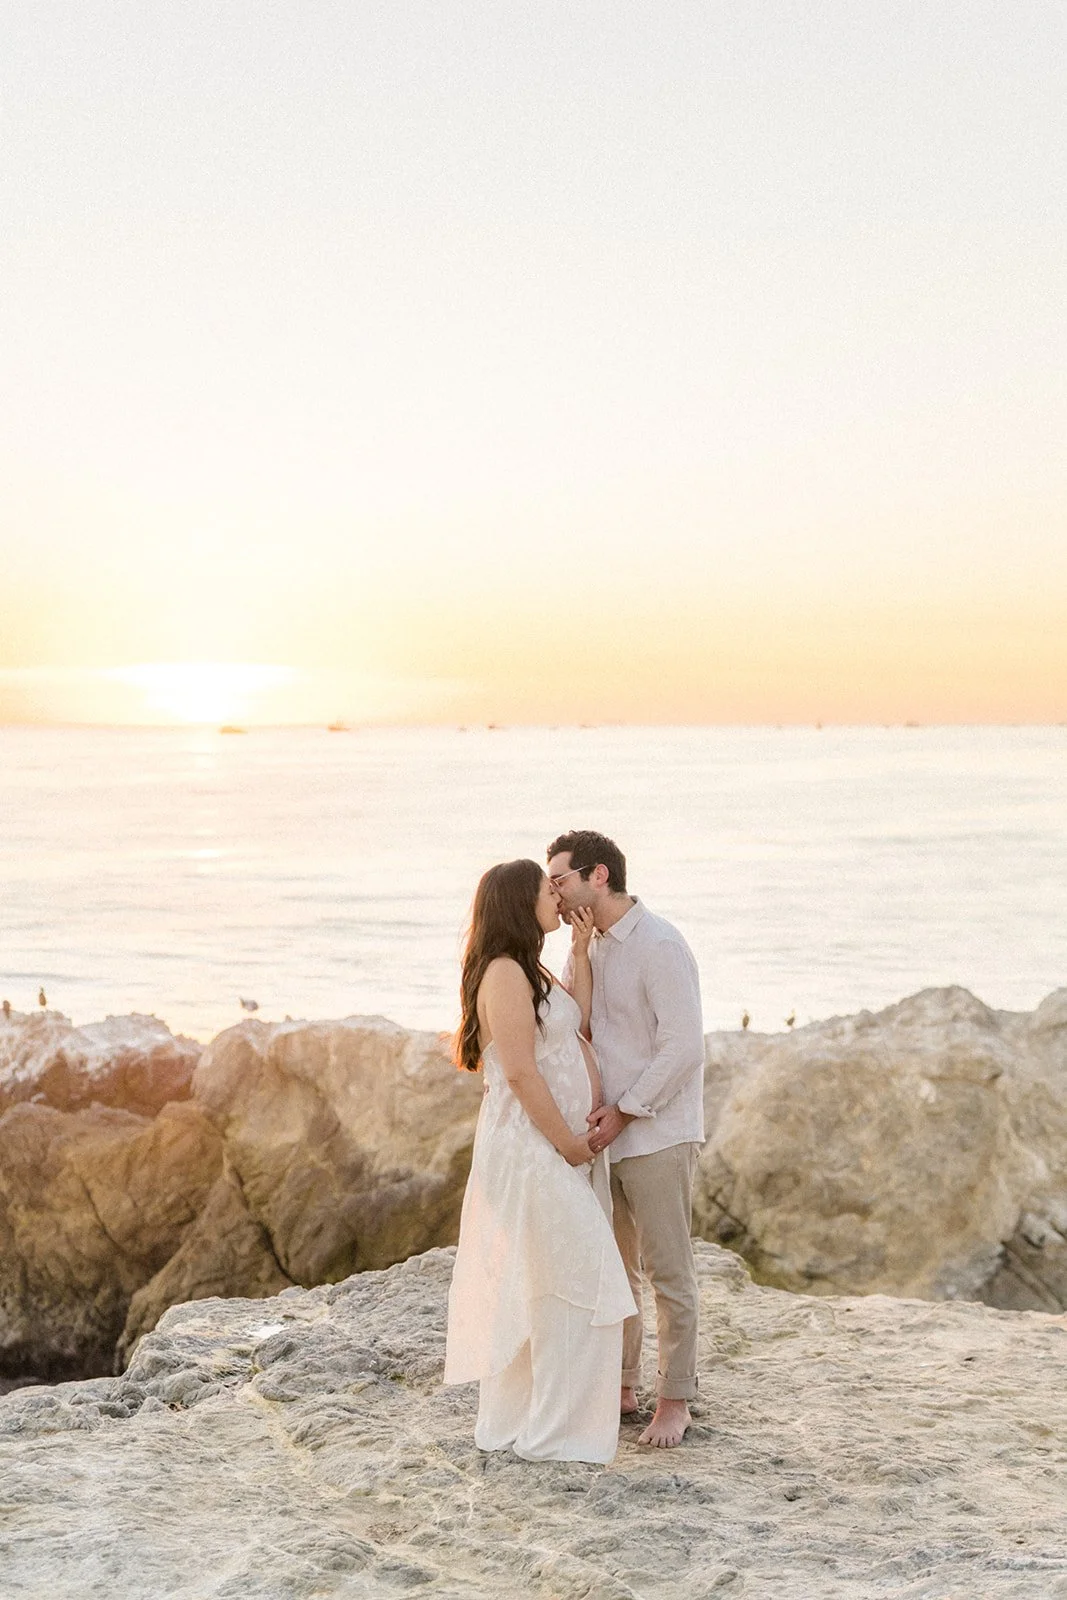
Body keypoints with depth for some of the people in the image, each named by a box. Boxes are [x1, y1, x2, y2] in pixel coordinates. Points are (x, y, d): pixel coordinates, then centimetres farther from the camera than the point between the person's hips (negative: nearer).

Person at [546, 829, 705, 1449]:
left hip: (657, 1136, -8)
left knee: (669, 1273, 1)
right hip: (605, 1133, 8)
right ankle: (622, 1384, 27)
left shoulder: (659, 946, -15)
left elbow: (682, 1048, -18)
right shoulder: (589, 948, 11)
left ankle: (676, 1400, 12)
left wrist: (624, 1110, -17)